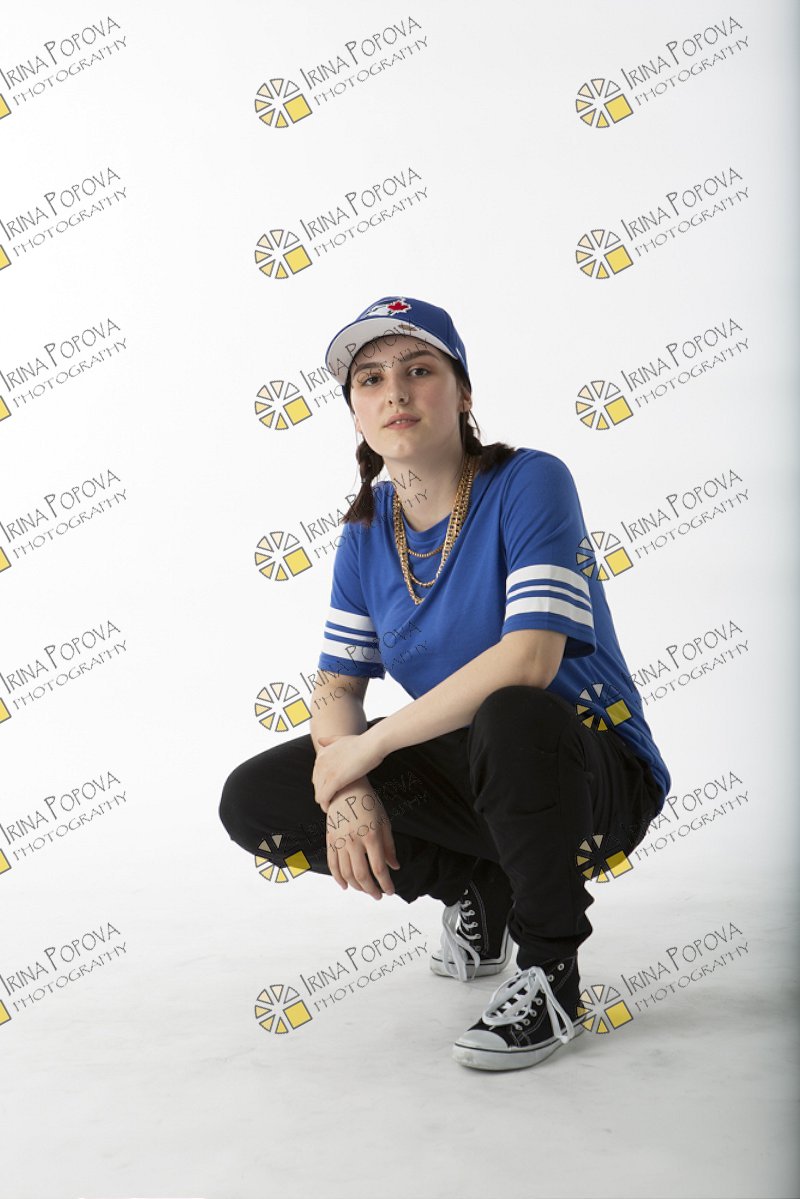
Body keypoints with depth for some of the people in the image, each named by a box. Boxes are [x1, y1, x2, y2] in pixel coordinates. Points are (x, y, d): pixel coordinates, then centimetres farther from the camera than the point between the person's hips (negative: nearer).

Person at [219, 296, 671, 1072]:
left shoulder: (530, 482, -17)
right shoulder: (367, 530, 2)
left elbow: (529, 659, -30)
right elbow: (336, 686, 2)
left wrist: (368, 746, -25)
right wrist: (345, 791, -20)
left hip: (595, 774, -6)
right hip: (467, 773, 6)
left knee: (510, 718, -41)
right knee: (253, 802, -8)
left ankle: (550, 972, -15)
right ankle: (477, 890, 10)